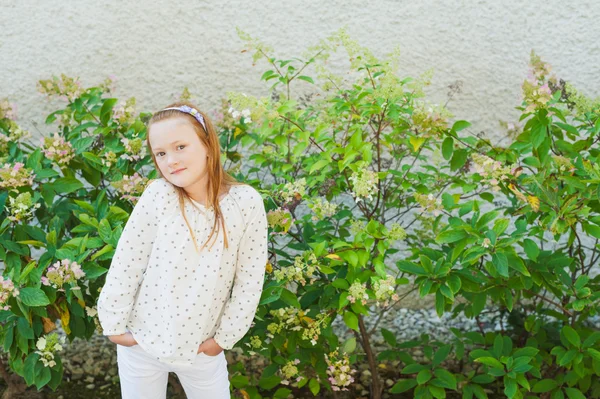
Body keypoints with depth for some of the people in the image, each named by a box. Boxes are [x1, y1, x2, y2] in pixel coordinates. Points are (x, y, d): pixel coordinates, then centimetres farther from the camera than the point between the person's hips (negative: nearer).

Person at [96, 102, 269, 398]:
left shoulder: (246, 203, -15)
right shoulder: (157, 196, -17)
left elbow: (250, 282, -7)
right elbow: (125, 266, -9)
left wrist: (224, 338, -3)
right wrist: (114, 325, -4)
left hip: (201, 349, 0)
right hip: (142, 342, 0)